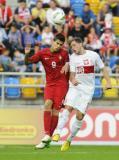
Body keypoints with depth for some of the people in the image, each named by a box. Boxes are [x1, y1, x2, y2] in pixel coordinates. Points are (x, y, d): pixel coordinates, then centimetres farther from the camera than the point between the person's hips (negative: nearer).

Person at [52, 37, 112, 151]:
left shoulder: (93, 55, -1)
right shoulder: (73, 57, 3)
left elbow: (103, 68, 7)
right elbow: (72, 73, -2)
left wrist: (108, 82, -3)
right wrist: (72, 80, -25)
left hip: (88, 89, -1)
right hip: (75, 87, 1)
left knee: (80, 115, -6)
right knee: (68, 107, -22)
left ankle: (69, 140, 4)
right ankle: (57, 132, -26)